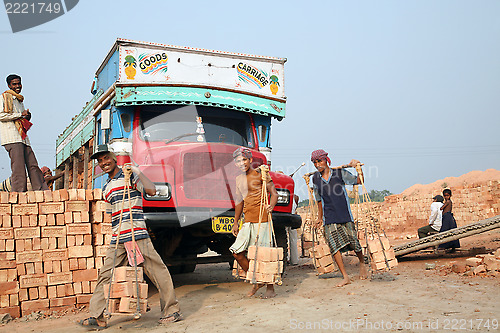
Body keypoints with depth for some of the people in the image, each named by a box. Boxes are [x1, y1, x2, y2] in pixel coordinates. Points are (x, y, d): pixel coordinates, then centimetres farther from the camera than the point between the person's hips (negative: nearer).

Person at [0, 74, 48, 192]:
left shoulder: (20, 101, 28)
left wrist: (27, 117, 11)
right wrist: (20, 115, -6)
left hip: (23, 137, 7)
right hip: (12, 138, -7)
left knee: (33, 165, -1)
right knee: (18, 166, -14)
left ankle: (42, 190, -4)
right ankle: (19, 191, -13)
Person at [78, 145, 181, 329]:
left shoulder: (129, 174, 1)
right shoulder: (106, 187, 21)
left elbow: (151, 191, -13)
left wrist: (138, 172, -14)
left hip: (137, 235, -7)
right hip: (117, 239, 7)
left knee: (158, 271, -5)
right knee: (105, 276, 4)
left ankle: (172, 311, 4)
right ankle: (96, 317, 10)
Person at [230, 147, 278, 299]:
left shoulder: (260, 174, -3)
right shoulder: (239, 179, 16)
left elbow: (274, 193, -6)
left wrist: (271, 206, -26)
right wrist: (235, 222, 23)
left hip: (261, 220, -7)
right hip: (248, 222, 7)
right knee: (237, 252, 1)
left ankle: (270, 288, 9)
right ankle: (257, 281, 17)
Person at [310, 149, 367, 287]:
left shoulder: (339, 172, -2)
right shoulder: (316, 178, 7)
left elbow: (358, 181, 5)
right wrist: (320, 217, 23)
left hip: (345, 214, -2)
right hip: (329, 218, 2)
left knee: (353, 242, 2)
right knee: (334, 245, -8)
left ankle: (362, 263, 35)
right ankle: (345, 277, 1)